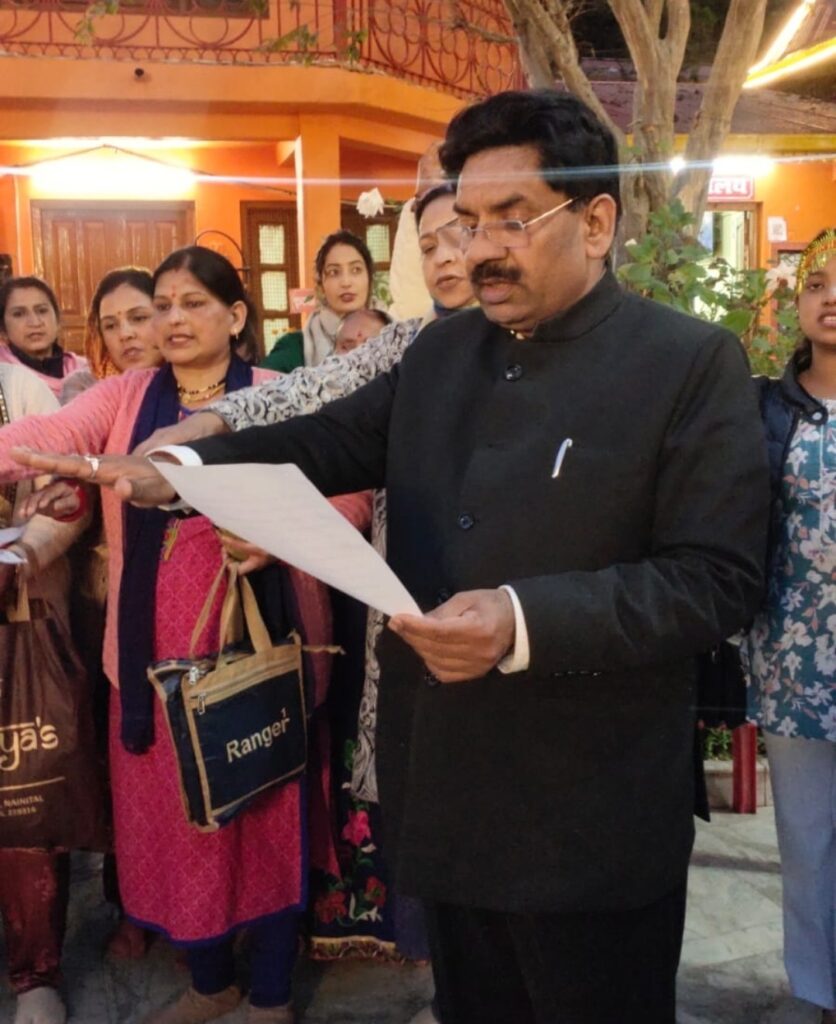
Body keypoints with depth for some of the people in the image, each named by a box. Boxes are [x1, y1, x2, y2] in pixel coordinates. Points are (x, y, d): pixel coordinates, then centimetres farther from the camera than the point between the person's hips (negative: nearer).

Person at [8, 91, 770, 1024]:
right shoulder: (440, 350, 9)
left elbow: (717, 579, -16)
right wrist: (181, 469, -3)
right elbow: (329, 441, 14)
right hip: (445, 790, 6)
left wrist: (527, 622, -28)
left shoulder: (694, 363, -11)